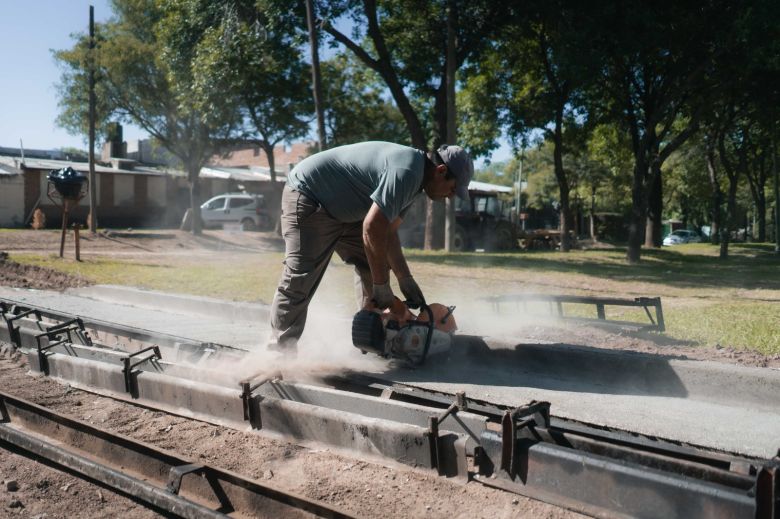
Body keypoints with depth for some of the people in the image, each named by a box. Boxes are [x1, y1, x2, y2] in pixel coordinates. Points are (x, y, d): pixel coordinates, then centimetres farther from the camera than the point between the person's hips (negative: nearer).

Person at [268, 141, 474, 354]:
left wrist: (405, 279, 2)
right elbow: (373, 227, -34)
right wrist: (382, 286, -24)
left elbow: (388, 232, 8)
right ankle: (280, 351, -7)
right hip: (308, 198, -10)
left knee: (374, 267, 10)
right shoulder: (406, 170, -27)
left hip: (340, 209, 11)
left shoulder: (413, 178, 5)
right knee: (299, 280, -14)